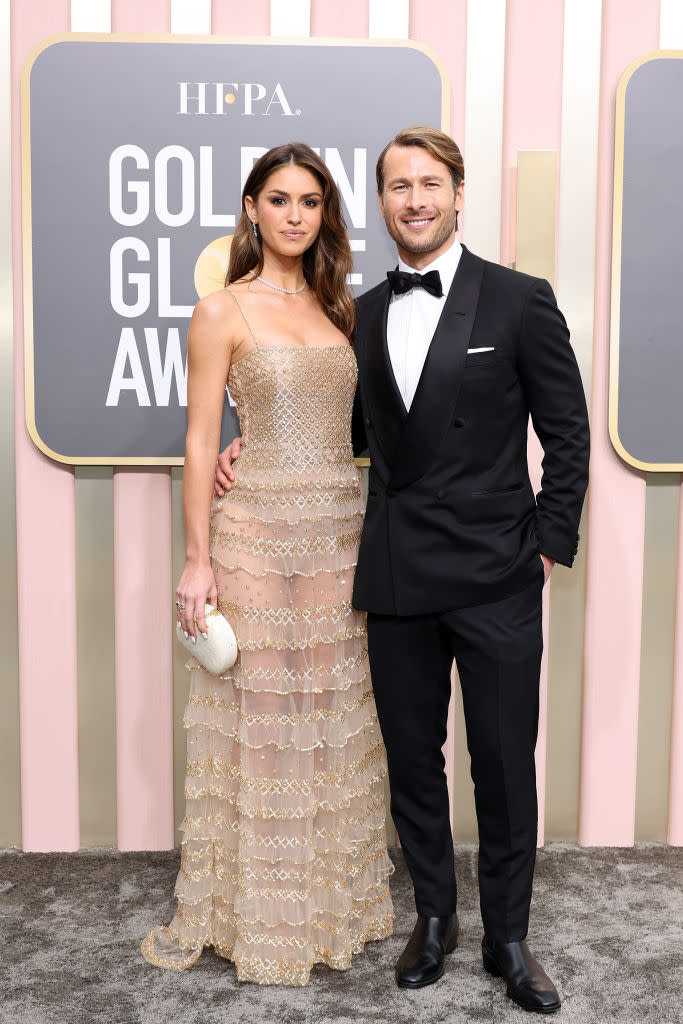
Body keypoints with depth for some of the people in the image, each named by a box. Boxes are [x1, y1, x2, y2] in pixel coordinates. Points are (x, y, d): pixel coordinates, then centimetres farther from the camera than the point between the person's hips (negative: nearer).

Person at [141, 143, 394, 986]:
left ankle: (332, 896, 29)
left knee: (334, 718, 12)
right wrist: (198, 560, -11)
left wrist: (370, 537, 10)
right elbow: (201, 442, -6)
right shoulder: (223, 311, -3)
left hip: (340, 533, 5)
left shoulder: (336, 308, 12)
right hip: (258, 529, -5)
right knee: (260, 720, 4)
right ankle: (257, 916, 21)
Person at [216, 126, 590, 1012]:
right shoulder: (363, 314, 9)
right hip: (398, 579, 4)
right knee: (412, 758, 13)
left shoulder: (520, 300, -2)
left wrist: (550, 545, -4)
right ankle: (433, 916, 35)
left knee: (505, 764, 7)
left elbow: (567, 433, 0)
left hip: (497, 580, -3)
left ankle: (508, 936, 28)